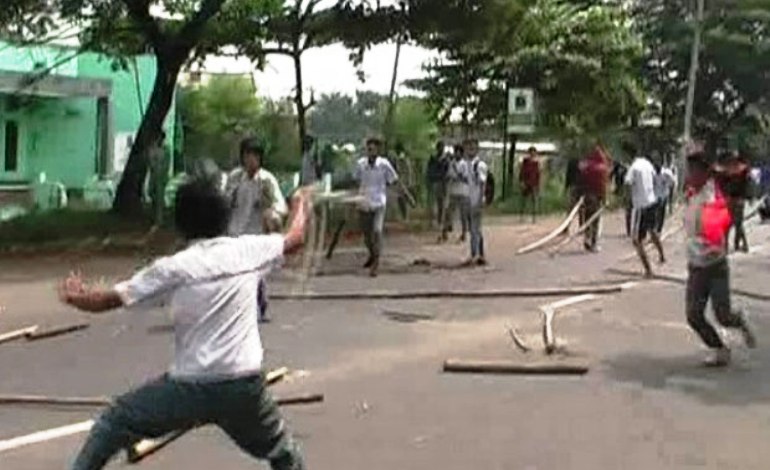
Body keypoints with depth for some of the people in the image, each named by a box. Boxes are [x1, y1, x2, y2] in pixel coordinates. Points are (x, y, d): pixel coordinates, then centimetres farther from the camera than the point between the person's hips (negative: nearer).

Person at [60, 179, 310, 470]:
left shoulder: (173, 268, -5)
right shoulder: (248, 250, 2)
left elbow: (106, 300, 1)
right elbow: (295, 239, 21)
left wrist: (75, 296, 23)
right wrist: (301, 205, 43)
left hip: (189, 387, -2)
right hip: (245, 386, 2)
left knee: (113, 424, 19)